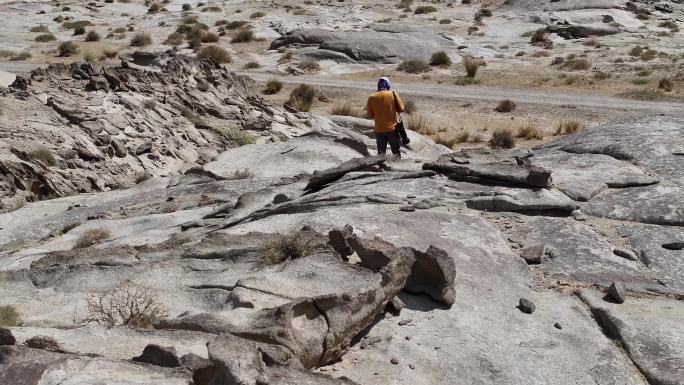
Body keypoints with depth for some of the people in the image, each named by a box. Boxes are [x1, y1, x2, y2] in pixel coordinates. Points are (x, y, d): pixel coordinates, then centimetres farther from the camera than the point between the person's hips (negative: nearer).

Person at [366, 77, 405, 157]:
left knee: (381, 152, 13)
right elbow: (401, 109, -3)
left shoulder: (372, 98, -4)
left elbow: (370, 115, 3)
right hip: (392, 128, -1)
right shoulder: (393, 94, -8)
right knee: (396, 150, 12)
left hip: (379, 130, 1)